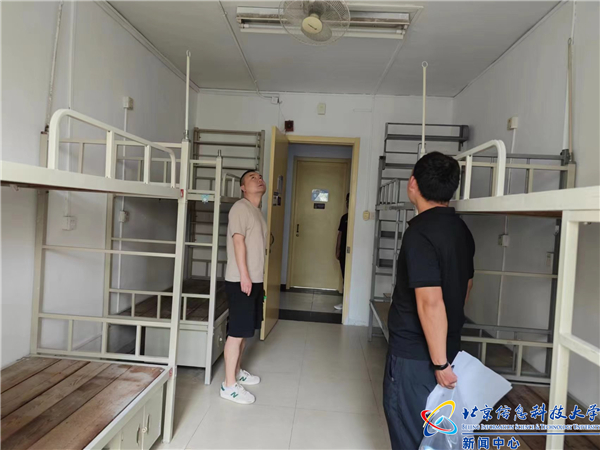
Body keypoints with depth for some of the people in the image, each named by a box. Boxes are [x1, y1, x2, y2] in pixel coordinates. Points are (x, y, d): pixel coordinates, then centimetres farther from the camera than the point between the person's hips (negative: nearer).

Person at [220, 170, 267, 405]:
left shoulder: (257, 211, 17)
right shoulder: (241, 207, -10)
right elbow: (238, 241, -19)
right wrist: (244, 275, -23)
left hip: (255, 280, 9)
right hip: (240, 280, -9)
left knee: (245, 330, 18)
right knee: (237, 332, -4)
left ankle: (236, 371, 33)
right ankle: (229, 385, 7)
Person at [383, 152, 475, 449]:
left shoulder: (420, 233, -24)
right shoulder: (461, 229, 4)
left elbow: (431, 303, -27)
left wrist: (439, 363, -19)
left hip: (415, 352, -8)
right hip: (447, 346, 8)